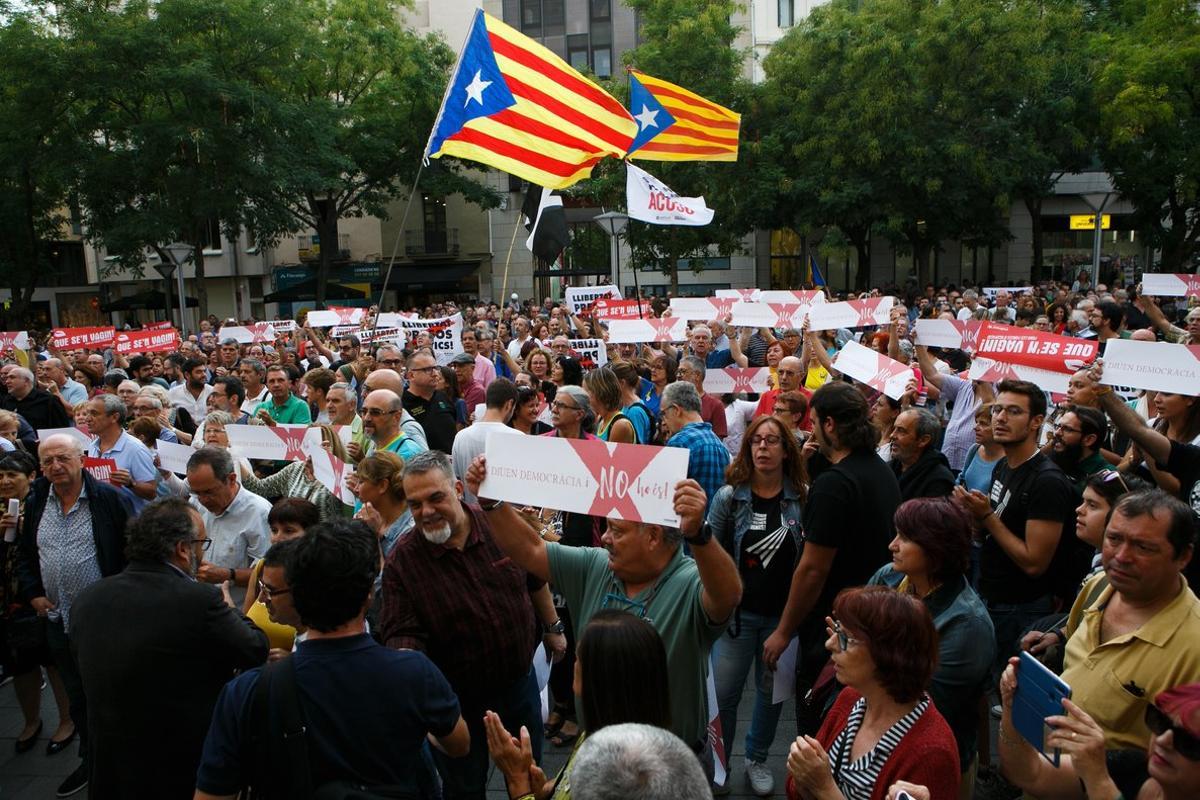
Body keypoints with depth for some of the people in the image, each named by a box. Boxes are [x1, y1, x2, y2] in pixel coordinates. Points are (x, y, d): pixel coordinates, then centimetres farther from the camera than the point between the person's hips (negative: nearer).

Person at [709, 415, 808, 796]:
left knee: (772, 691, 15)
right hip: (738, 612, -1)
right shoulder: (729, 497, -7)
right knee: (722, 693, 3)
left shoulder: (803, 498, -6)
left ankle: (757, 759, 37)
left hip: (784, 614, 1)